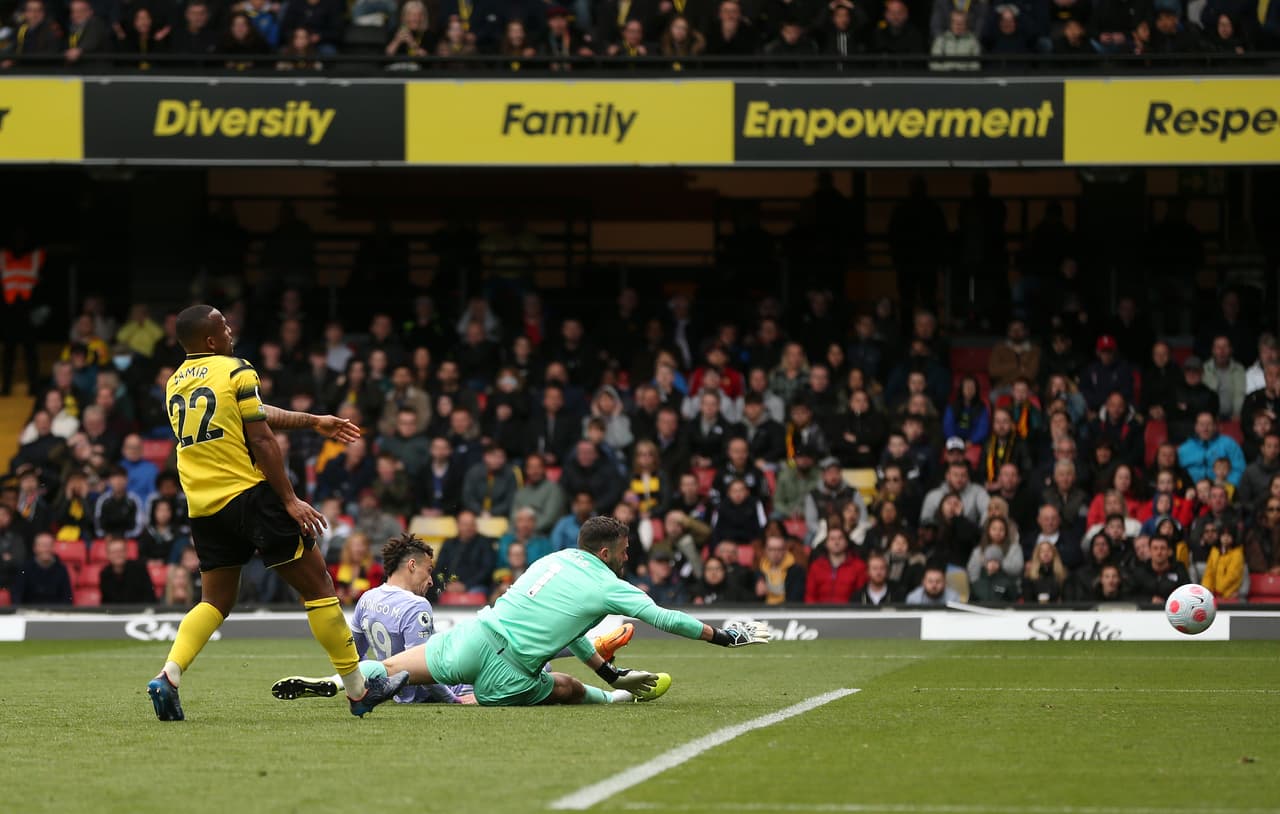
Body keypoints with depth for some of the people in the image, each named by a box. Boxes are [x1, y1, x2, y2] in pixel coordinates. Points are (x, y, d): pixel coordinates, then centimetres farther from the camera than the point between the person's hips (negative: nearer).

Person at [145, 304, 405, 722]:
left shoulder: (174, 384, 14)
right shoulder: (237, 372, -7)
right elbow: (262, 441, -12)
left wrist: (312, 421, 27)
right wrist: (290, 500, -8)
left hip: (202, 507, 7)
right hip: (246, 493, -7)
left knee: (215, 601, 15)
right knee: (317, 585, 3)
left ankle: (167, 676, -8)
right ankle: (358, 690, 5)